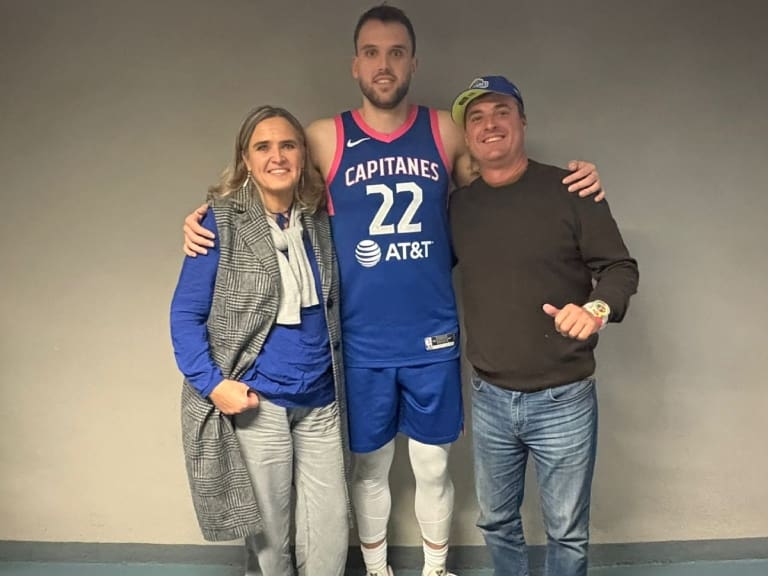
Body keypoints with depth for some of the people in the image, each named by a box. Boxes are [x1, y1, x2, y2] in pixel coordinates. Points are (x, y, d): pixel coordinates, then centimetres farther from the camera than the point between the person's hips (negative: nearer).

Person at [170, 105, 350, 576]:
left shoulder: (319, 219, 5)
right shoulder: (222, 222, -8)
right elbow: (186, 314, -7)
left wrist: (338, 373, 4)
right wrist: (212, 383, -17)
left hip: (322, 399, 4)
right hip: (257, 401, -3)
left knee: (332, 530, 9)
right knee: (268, 529, 12)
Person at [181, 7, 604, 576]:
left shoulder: (445, 130, 1)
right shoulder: (325, 138, -2)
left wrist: (572, 184, -4)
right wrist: (207, 217, -9)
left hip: (433, 338, 1)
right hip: (361, 342, 0)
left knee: (433, 466, 16)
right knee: (369, 467, 16)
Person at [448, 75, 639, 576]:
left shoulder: (569, 191, -9)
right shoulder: (459, 204, 3)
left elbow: (620, 267, -7)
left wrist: (597, 308, -27)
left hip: (563, 400, -3)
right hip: (489, 399, 4)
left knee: (567, 532, 13)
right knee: (496, 522, 20)